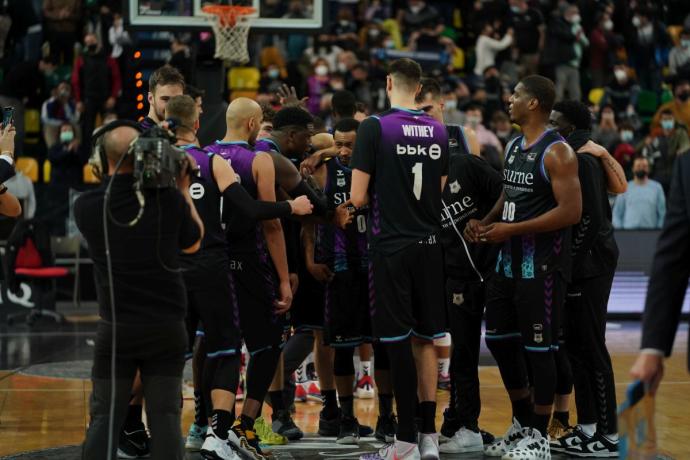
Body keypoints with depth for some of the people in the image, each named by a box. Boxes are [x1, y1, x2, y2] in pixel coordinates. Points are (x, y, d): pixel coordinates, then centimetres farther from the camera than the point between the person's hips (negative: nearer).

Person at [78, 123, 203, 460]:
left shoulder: (86, 206, -7)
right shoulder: (169, 198, -7)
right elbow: (193, 243, 11)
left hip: (116, 327, 0)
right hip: (167, 326, 0)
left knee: (104, 417, 6)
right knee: (165, 415, 4)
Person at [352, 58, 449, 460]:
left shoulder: (374, 128, -10)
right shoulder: (438, 130, 7)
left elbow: (358, 198, -11)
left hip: (391, 246, -5)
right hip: (429, 243, 5)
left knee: (399, 344, -1)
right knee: (425, 340, 12)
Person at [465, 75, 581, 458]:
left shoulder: (557, 152, -15)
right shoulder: (514, 146, 12)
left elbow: (571, 211, -22)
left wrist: (510, 229, -20)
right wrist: (486, 222, 6)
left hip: (541, 265, -9)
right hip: (509, 260, 9)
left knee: (538, 348, -2)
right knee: (499, 339, 13)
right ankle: (522, 423, 27)